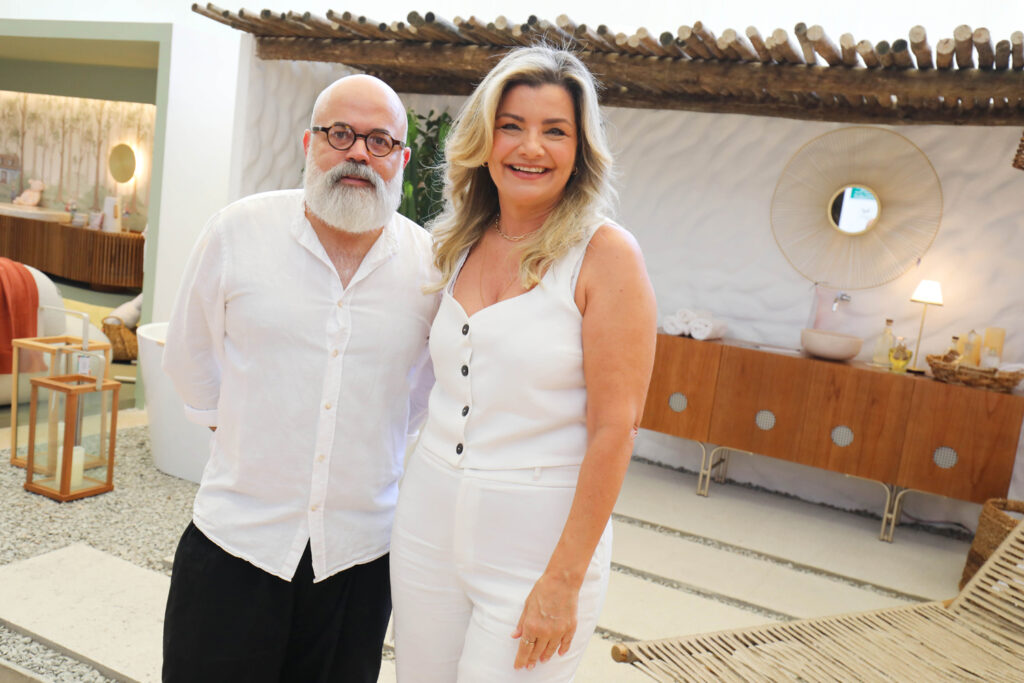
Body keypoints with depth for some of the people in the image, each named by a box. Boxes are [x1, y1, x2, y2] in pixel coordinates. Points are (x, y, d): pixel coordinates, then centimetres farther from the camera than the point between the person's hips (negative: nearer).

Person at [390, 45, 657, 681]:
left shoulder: (606, 254, -12)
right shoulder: (461, 247, 7)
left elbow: (613, 429, -14)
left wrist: (564, 579, -15)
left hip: (539, 534, -5)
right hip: (429, 519, 6)